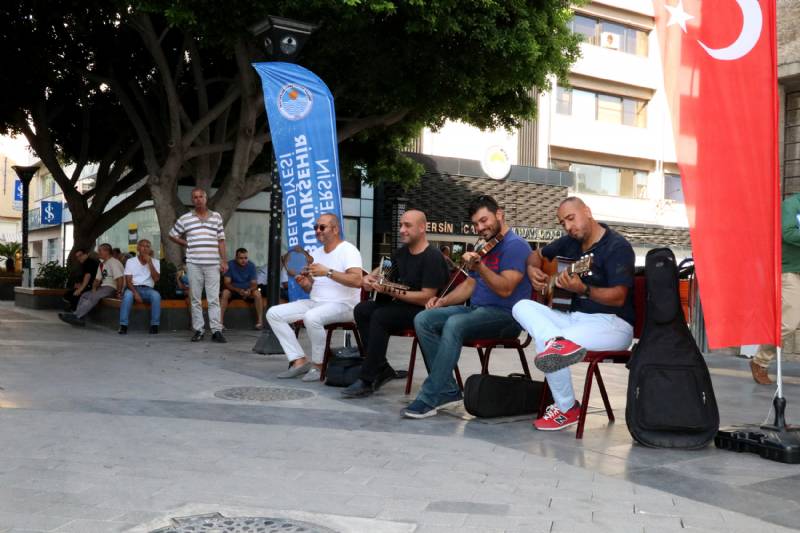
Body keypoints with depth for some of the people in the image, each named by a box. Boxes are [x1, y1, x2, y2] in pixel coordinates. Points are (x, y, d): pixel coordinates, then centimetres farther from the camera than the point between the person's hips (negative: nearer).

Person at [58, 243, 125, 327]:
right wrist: (94, 288, 2)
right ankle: (79, 318, -20)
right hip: (103, 287, 10)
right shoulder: (101, 265, 20)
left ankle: (75, 315, -31)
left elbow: (120, 278, -20)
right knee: (84, 295, -5)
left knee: (93, 297, -27)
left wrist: (119, 292, -21)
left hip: (112, 288, -9)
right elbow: (97, 279, 19)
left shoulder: (114, 263, -10)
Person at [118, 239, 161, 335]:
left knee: (156, 295, -34)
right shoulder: (130, 261, 7)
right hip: (134, 288, 0)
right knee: (128, 295, -35)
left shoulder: (155, 262, 9)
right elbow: (128, 281, -3)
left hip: (148, 289, 1)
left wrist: (150, 262, -11)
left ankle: (154, 325, -27)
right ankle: (123, 326, -33)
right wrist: (135, 293, -21)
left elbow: (156, 279, -6)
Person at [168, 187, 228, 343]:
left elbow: (221, 241, 8)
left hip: (213, 264, 0)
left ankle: (216, 330, -1)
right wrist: (187, 244, 7)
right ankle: (198, 330, 10)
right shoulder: (184, 218, 6)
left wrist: (224, 261, 2)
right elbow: (172, 235, 18)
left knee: (214, 299, -2)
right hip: (193, 264, 0)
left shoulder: (216, 217, 9)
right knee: (196, 299, 4)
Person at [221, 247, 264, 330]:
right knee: (225, 292, -32)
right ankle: (220, 321, -32)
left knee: (257, 293, -29)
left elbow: (254, 284, -10)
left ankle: (260, 321, -24)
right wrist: (238, 290, -34)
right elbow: (226, 283, -17)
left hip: (248, 290, 1)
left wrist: (249, 290, -34)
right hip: (233, 289, -1)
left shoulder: (251, 265, -10)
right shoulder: (230, 264, -14)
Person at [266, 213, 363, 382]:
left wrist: (328, 272, -25)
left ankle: (318, 365, -16)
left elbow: (357, 281, -23)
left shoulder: (348, 250, -7)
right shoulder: (316, 253, 18)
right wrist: (305, 284, -3)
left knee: (311, 317, -38)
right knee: (273, 313, -6)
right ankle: (299, 361, -10)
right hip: (314, 302, 8)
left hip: (342, 304, -8)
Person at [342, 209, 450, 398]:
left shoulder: (433, 257, -16)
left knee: (380, 316, -29)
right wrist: (369, 277, 7)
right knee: (362, 309, -8)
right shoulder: (402, 253, 11)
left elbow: (427, 298, -23)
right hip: (401, 305, 9)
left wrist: (391, 292, -26)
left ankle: (368, 380, -22)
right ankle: (382, 369, -6)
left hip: (423, 310, -9)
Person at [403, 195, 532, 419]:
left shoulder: (516, 246, -8)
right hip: (476, 309, 9)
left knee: (454, 324, -35)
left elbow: (505, 289, -21)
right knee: (423, 319, -11)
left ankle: (430, 398, -29)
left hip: (505, 314, -9)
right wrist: (443, 301, 8)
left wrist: (479, 266, -32)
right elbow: (469, 284, 24)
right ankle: (448, 390, -14)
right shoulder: (485, 247, 20)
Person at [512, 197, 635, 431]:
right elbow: (537, 254, 29)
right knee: (522, 307, -12)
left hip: (613, 324, -8)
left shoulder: (617, 246, -10)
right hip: (575, 317, 8)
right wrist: (532, 269, 4)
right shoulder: (570, 242, 13)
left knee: (545, 341, -30)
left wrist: (583, 289, -35)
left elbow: (618, 297, -19)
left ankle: (566, 409, -15)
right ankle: (559, 341, -39)